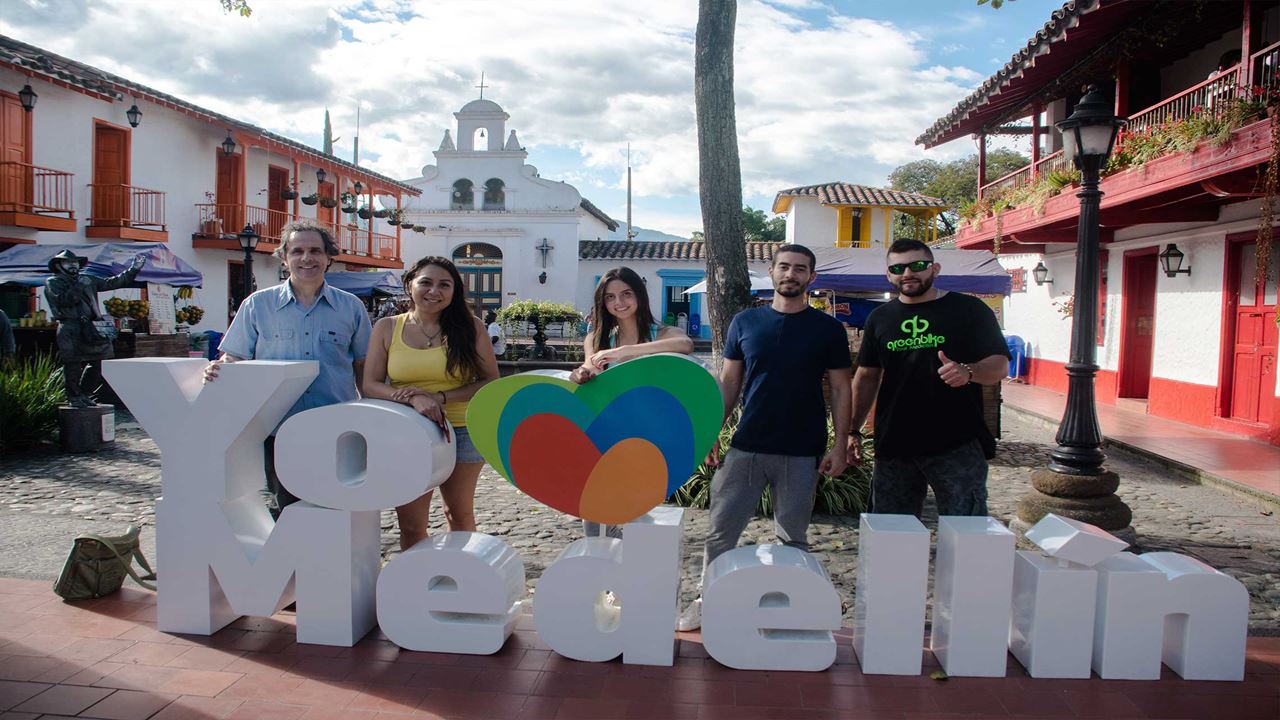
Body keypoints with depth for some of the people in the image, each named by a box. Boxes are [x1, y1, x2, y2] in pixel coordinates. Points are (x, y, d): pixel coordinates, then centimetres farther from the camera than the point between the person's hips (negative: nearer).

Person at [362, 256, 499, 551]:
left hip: (462, 431, 0)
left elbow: (491, 381, -4)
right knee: (410, 525, 2)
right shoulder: (387, 328, 1)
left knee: (460, 514, 18)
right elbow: (371, 385, -2)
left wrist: (441, 398, -17)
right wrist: (414, 398, -20)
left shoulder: (470, 327, -2)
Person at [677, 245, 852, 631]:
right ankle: (708, 602, 20)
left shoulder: (827, 328, 2)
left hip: (802, 453, -1)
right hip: (745, 446, 1)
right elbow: (728, 382, 9)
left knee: (793, 539, 10)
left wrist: (839, 444, -4)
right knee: (720, 531, 4)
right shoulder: (745, 322, 5)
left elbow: (840, 388, 3)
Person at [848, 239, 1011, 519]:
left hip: (957, 445, -3)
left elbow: (1000, 366, -2)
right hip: (893, 444, 4)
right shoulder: (880, 318, 12)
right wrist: (853, 430, 9)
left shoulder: (969, 310, 1)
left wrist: (967, 372, -24)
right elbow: (867, 378, 15)